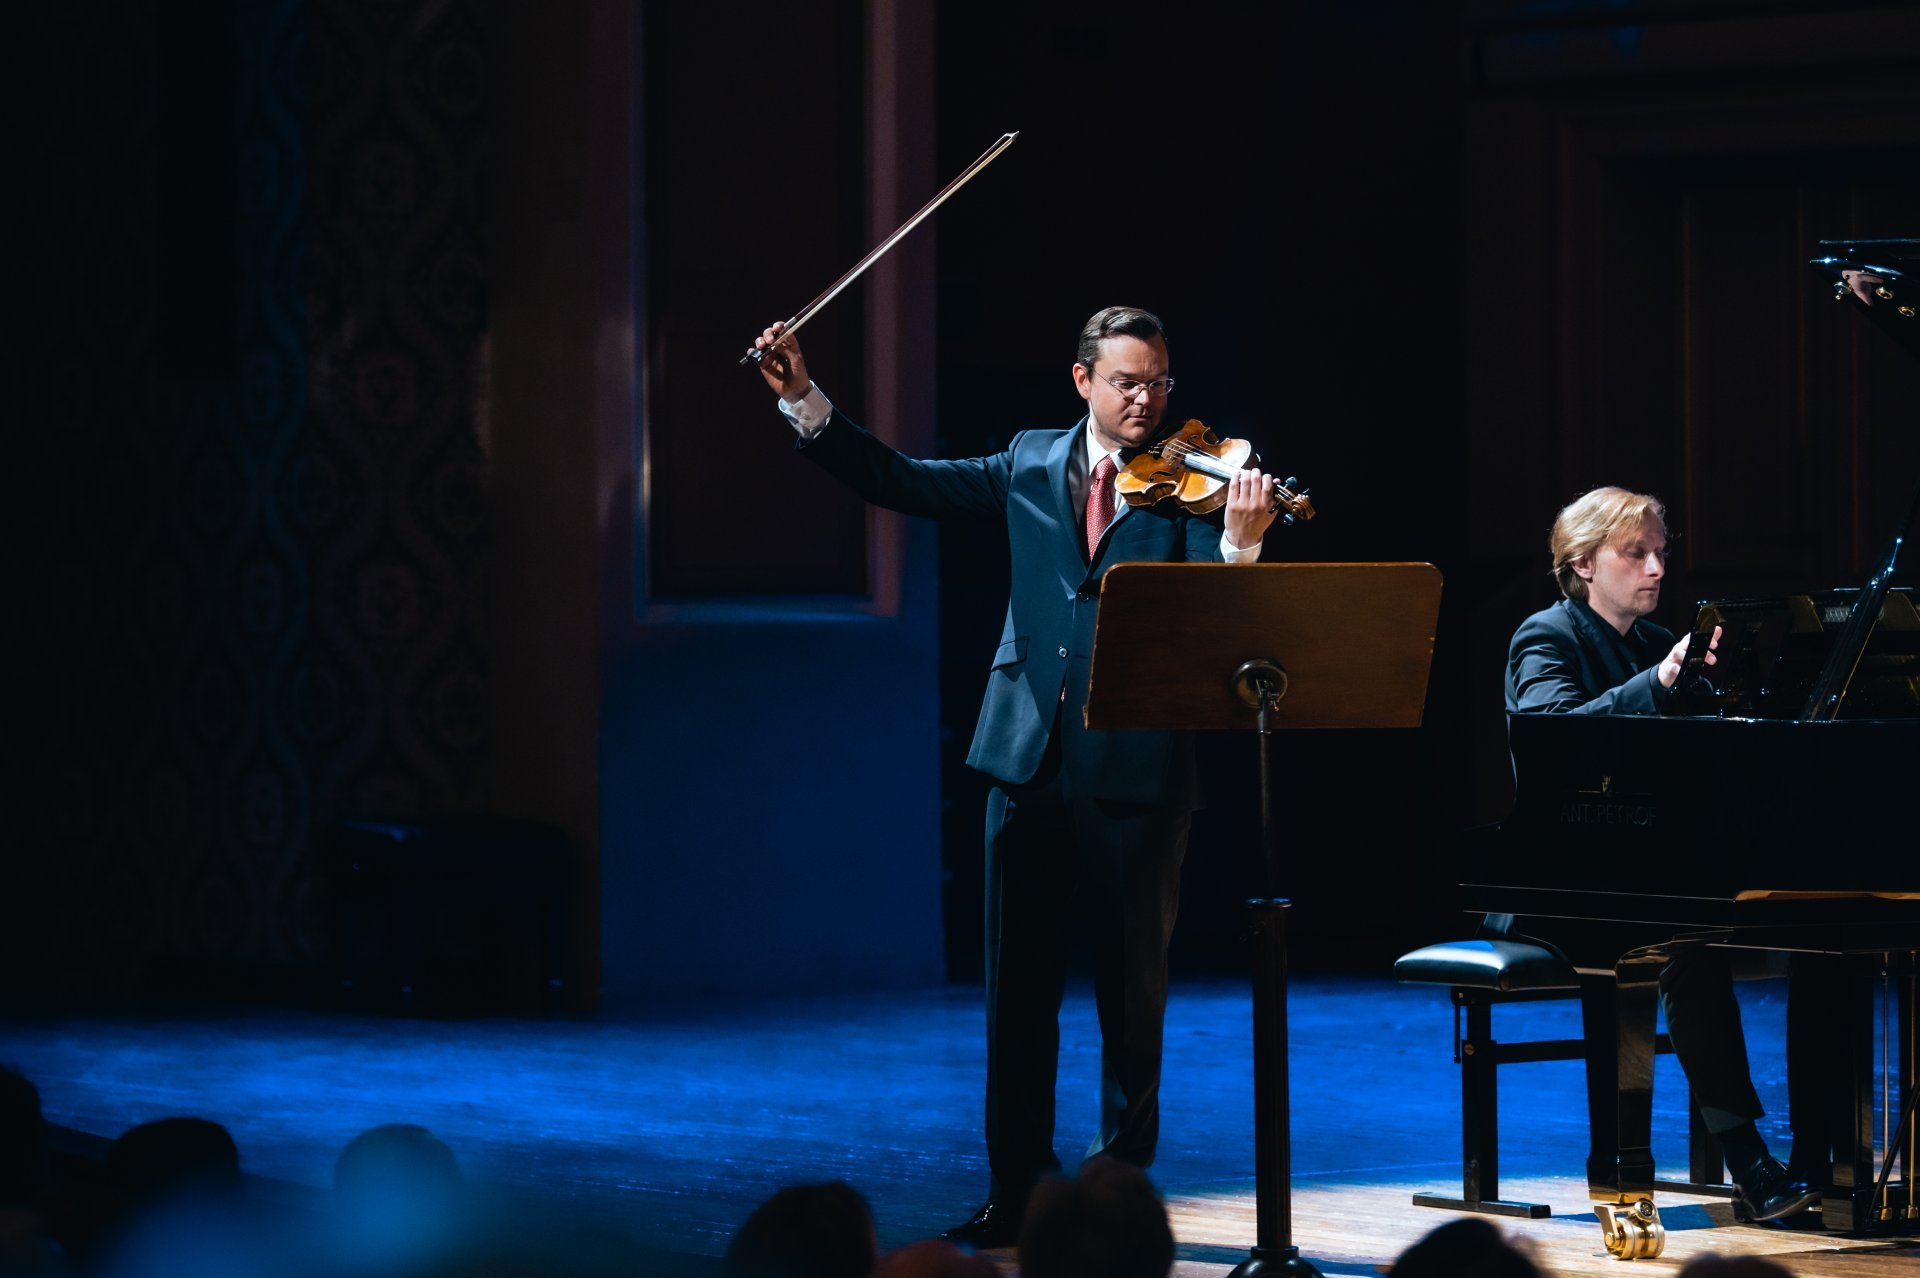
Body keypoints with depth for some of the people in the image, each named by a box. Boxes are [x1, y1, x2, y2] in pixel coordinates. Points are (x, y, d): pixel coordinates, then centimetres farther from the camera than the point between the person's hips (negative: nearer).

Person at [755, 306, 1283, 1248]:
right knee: (1017, 984, 5)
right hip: (1031, 758, 3)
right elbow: (899, 481, 9)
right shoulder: (1032, 464, 11)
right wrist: (804, 401, 1)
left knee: (1133, 991, 6)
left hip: (1137, 771, -3)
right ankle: (1015, 1193, 13)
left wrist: (1239, 543, -32)